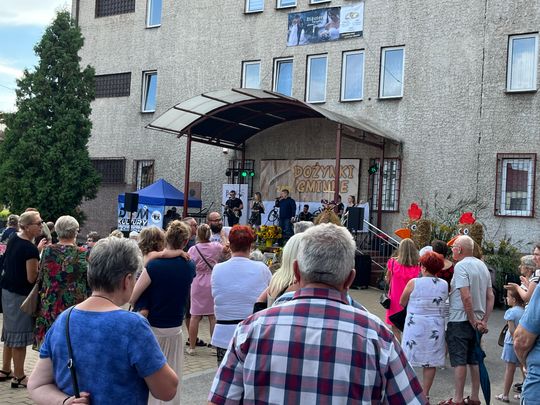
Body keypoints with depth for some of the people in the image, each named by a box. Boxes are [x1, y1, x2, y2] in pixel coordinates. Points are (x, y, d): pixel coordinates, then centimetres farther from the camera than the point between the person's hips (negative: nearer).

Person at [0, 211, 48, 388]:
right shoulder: (30, 248, -22)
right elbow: (31, 278, -20)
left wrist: (37, 250, 8)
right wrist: (42, 263, -7)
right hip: (20, 295, -9)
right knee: (20, 334, 0)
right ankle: (19, 377, 9)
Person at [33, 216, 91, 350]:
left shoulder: (48, 251, -2)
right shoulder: (83, 255, -9)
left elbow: (40, 279, 7)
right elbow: (90, 283, -3)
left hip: (49, 306, 2)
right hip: (75, 306, -2)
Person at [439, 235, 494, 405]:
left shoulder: (461, 266, -14)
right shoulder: (483, 266, 11)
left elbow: (466, 297, -23)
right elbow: (490, 297, 10)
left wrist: (473, 321, -15)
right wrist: (484, 321, 6)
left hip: (460, 321, -8)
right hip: (477, 321, 8)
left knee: (459, 360, -2)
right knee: (474, 360, 14)